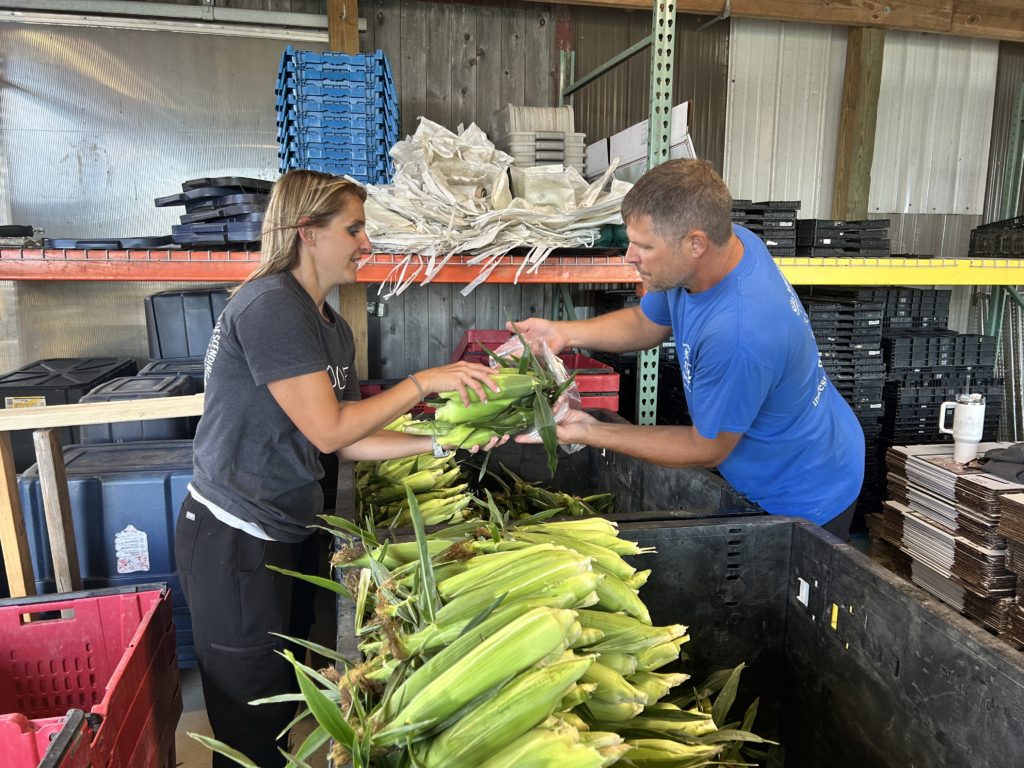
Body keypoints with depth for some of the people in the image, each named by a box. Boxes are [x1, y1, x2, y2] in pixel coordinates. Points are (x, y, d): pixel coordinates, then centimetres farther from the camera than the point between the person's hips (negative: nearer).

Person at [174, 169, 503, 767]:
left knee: (294, 693, 22)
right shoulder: (270, 305, -20)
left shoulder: (333, 328, 7)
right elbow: (328, 430, -22)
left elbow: (350, 443, 5)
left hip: (291, 532, 9)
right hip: (235, 540, -9)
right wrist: (424, 382, -16)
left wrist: (444, 440, -2)